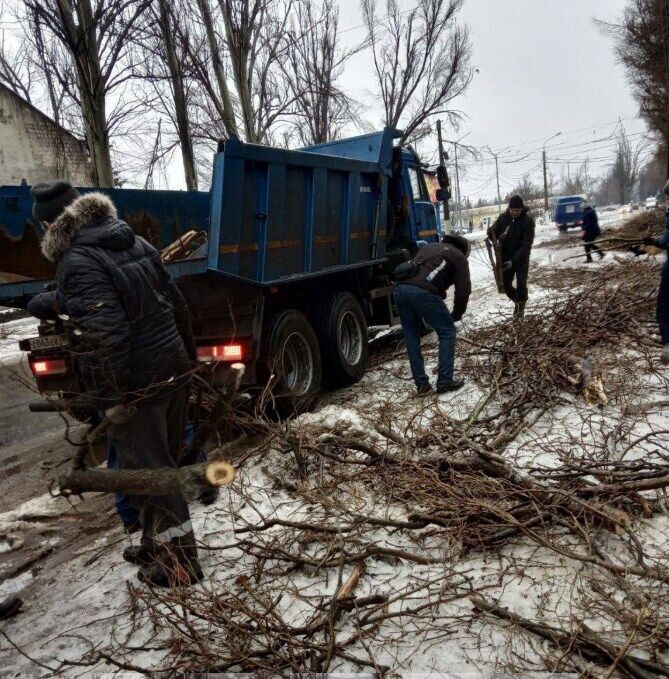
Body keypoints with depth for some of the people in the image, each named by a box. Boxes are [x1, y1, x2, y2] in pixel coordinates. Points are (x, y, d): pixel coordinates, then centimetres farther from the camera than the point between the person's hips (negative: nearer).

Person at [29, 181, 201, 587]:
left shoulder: (78, 263, -17)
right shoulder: (132, 241, 8)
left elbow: (105, 333, -26)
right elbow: (175, 302, 14)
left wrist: (112, 398, -19)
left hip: (136, 386, -9)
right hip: (174, 371, 9)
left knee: (148, 475, 6)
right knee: (162, 466, 21)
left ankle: (180, 565, 18)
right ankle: (159, 547, 39)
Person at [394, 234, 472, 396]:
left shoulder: (429, 246, 36)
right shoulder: (458, 256, 19)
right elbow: (463, 289, 11)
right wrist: (456, 314, 26)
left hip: (400, 288, 6)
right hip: (423, 291, -5)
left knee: (411, 337, 16)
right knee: (447, 331, 12)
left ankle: (422, 385, 17)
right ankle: (445, 381, 11)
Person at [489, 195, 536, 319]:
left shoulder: (528, 220, -17)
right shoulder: (503, 217, -7)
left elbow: (526, 245, -21)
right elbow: (493, 232, 0)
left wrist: (513, 261, -28)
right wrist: (492, 232, -27)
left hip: (521, 259, -3)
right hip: (505, 258, 4)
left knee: (521, 285, -4)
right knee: (505, 285, 7)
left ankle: (521, 306, 21)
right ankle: (517, 301, 34)